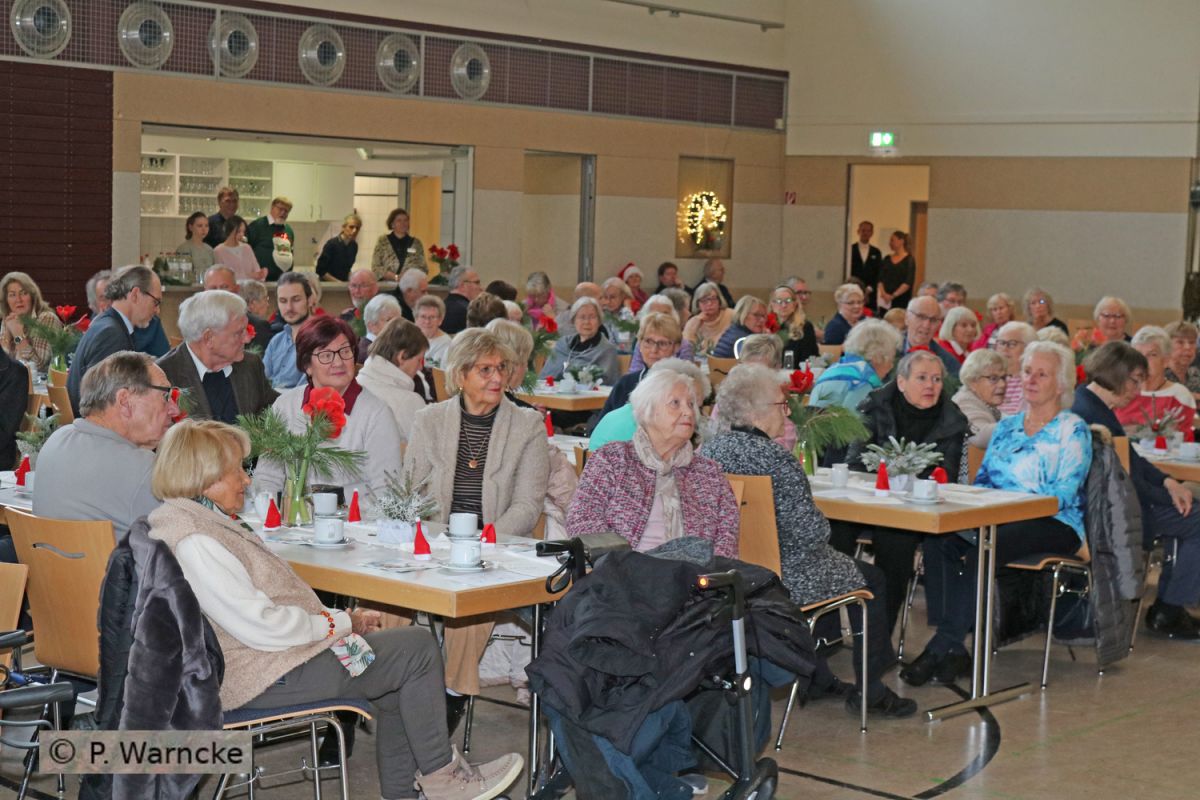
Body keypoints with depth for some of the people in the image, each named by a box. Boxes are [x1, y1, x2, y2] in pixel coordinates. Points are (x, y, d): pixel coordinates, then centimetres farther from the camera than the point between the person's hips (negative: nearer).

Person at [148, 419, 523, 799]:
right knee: (418, 649, -5)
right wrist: (342, 622, -12)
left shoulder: (204, 520, 11)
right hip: (264, 675, -11)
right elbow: (263, 628, -25)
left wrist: (342, 618, 4)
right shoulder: (194, 540, -23)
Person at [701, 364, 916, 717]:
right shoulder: (775, 459, -24)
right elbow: (810, 532, -23)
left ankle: (818, 679, 39)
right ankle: (870, 691, 21)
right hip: (782, 579, -8)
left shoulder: (709, 450, 0)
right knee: (870, 579, 16)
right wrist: (823, 525, 0)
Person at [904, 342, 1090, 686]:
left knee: (979, 551, -34)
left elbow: (1063, 495, -9)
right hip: (998, 520, 6)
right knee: (938, 540, -25)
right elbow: (982, 480, 20)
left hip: (1054, 525, -6)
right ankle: (953, 651, -27)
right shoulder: (1006, 426, 22)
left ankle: (941, 650, -28)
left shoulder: (1073, 431, 2)